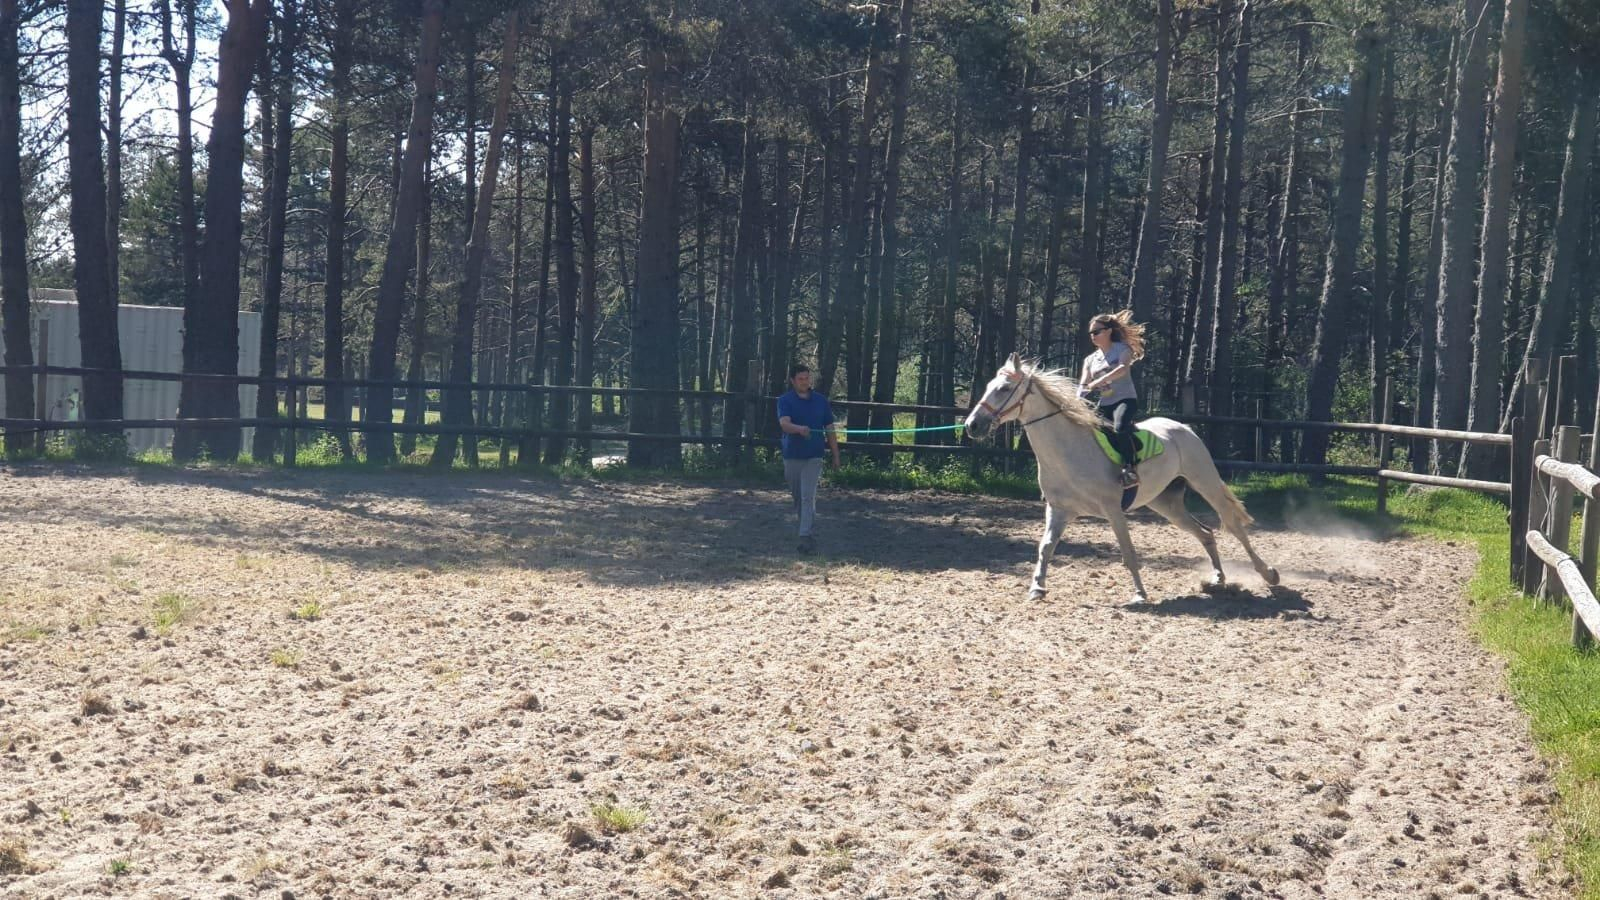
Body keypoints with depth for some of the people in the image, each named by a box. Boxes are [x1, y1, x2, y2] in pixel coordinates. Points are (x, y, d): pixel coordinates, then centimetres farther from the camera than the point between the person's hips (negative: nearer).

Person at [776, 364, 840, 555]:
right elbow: (784, 423, -20)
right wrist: (799, 429, -41)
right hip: (792, 456, 1)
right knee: (798, 497, 11)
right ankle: (810, 529, 28)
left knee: (808, 496, -13)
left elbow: (830, 429, 9)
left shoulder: (820, 401, 5)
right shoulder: (785, 401, -2)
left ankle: (806, 536, -18)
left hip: (813, 457, -1)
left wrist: (836, 455, 8)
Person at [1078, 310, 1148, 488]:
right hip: (1102, 406, 7)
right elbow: (1083, 384, 5)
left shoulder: (1122, 349, 3)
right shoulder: (1090, 359, 17)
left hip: (1124, 399, -7)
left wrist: (1100, 380, -34)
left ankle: (1130, 468, -35)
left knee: (1120, 426, -36)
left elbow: (1123, 368, -19)